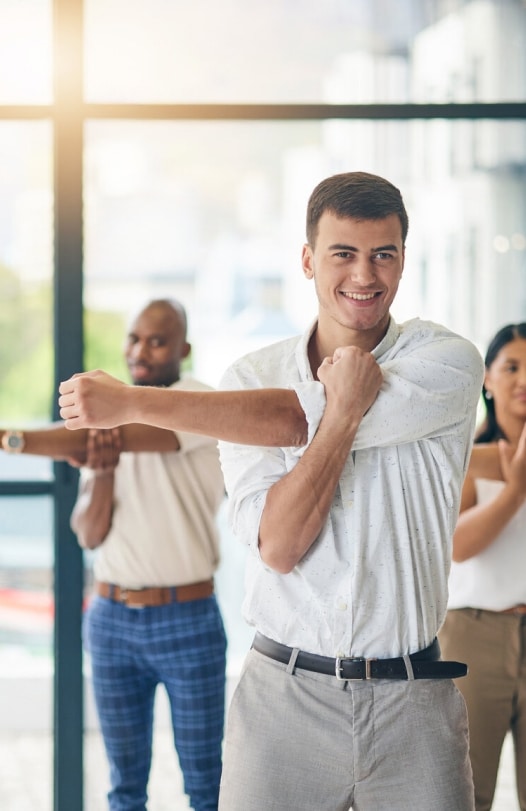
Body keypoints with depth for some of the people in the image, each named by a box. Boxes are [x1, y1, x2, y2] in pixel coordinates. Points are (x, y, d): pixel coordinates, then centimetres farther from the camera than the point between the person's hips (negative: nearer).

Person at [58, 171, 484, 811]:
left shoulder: (448, 363, -4)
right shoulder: (252, 377, 2)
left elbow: (294, 421, -16)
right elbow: (277, 547, -10)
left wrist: (133, 403, -14)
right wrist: (344, 412, -19)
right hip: (284, 698, 1)